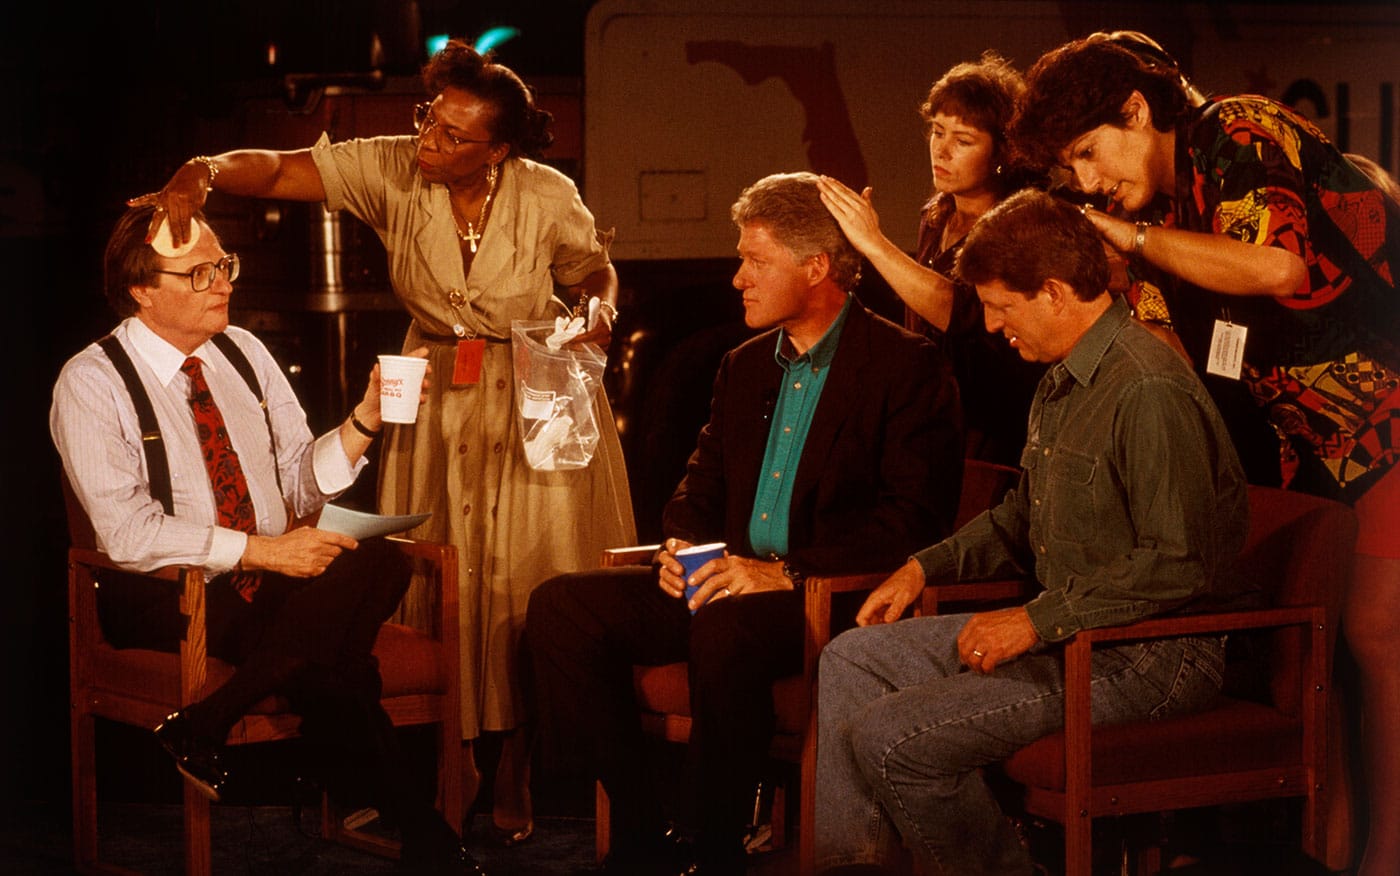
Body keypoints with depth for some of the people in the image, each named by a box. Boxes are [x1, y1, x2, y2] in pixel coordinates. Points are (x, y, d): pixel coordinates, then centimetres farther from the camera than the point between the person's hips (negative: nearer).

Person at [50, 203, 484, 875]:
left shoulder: (243, 354, 12)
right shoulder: (90, 384, -7)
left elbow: (302, 485, 12)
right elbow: (127, 531, -17)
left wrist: (366, 418, -6)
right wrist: (263, 550, -23)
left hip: (268, 588, 6)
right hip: (164, 600, -6)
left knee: (378, 562, -28)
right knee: (334, 670, -33)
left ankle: (205, 725, -26)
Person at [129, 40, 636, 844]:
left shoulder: (546, 197, -14)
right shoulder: (393, 171, -13)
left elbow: (594, 274, 4)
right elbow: (276, 171, -16)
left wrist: (599, 314, -18)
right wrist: (205, 173, -35)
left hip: (537, 404, -1)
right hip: (437, 403, 2)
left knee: (536, 590, 0)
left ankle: (519, 780, 15)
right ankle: (458, 771, 17)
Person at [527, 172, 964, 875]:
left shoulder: (907, 367, -5)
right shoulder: (745, 367, 20)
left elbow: (914, 519, -14)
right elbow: (701, 482, 26)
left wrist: (787, 572, -22)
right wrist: (679, 545, 1)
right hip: (724, 584, 8)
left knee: (726, 628, -39)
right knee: (560, 608, -11)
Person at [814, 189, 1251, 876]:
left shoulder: (1150, 393, -21)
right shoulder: (1062, 380, 13)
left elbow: (1178, 566, -26)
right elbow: (1023, 517, 27)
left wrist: (1039, 620, -22)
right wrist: (925, 566, 14)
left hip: (1148, 657, -11)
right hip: (1061, 627, 11)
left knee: (889, 739, -19)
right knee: (848, 662, 11)